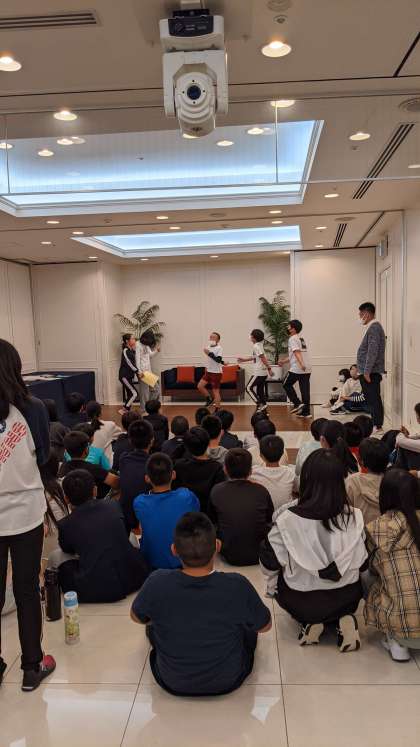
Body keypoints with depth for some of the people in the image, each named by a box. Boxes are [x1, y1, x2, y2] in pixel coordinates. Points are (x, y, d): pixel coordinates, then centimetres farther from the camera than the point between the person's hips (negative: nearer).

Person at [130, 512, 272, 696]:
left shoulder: (157, 583, -27)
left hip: (172, 683, 1)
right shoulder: (237, 586, -29)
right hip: (228, 681, 0)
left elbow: (136, 617, -4)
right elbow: (265, 625, -8)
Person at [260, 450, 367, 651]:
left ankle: (310, 622, 9)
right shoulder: (354, 517, -18)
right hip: (346, 599, 1)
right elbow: (362, 564, -4)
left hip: (300, 602, -1)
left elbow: (269, 567, -13)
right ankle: (345, 619, 7)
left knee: (280, 581, 31)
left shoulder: (287, 520, -25)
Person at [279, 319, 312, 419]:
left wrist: (301, 364, -35)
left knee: (287, 384, 9)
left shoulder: (293, 339, -6)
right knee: (305, 390, 8)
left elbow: (297, 352, -23)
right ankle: (306, 412, 9)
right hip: (307, 369, 8)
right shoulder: (301, 338, 21)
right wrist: (284, 361, 29)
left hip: (297, 369, -8)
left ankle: (297, 403, 1)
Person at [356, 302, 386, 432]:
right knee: (373, 400, 13)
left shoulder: (374, 328, -14)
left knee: (373, 400, -6)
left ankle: (377, 425, -2)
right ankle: (377, 424, 19)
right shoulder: (374, 327, 17)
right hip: (371, 372, 10)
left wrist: (367, 371, -21)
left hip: (371, 372, -10)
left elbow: (372, 352, -21)